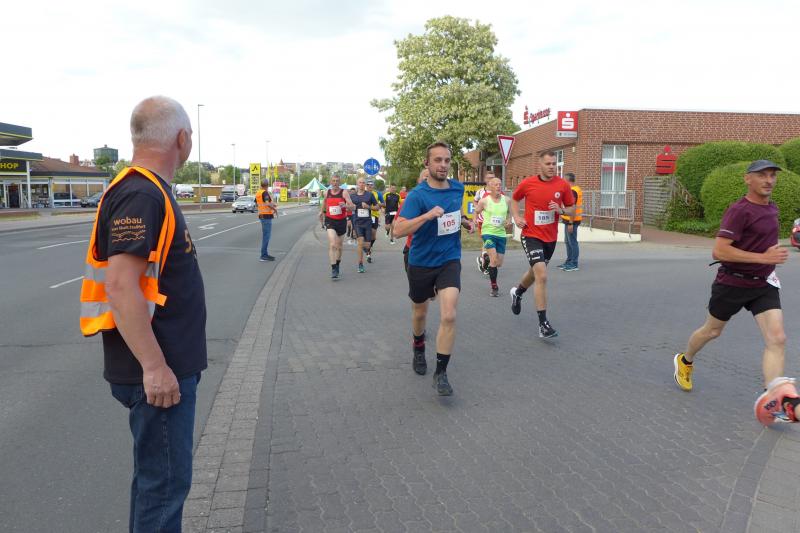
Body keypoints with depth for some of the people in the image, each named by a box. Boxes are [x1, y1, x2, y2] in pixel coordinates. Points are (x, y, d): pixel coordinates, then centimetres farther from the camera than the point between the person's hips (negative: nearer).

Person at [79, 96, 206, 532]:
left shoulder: (147, 191, 12)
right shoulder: (141, 195, -19)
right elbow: (121, 286, -26)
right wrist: (154, 367, -25)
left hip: (167, 364, 10)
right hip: (158, 372, -10)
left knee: (156, 471, 22)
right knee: (165, 478, 3)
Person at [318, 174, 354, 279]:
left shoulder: (344, 192, -5)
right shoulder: (327, 193, 3)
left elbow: (352, 206, -15)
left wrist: (345, 205, -34)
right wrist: (321, 212, 27)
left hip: (341, 221, 0)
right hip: (330, 221, 0)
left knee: (339, 246, 14)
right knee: (332, 245, -17)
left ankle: (337, 265, 38)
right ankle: (333, 270, -19)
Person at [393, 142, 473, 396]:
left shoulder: (458, 188, 1)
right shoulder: (417, 195, -16)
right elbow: (399, 230, -26)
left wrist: (465, 221, 5)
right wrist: (427, 215, -36)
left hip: (449, 261, 2)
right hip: (421, 263, -2)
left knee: (448, 316, -15)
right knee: (419, 313, 18)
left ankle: (441, 373, -2)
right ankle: (419, 348, 50)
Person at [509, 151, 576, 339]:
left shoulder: (563, 185, -3)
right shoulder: (527, 183, -7)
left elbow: (572, 209, 6)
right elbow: (514, 199, 12)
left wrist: (561, 210, -15)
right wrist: (516, 217, -3)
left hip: (550, 238, 4)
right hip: (531, 235, -4)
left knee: (535, 272, 23)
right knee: (542, 276, -18)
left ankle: (517, 292, 57)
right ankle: (543, 324, -13)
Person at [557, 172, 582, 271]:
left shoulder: (572, 191, -17)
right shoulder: (577, 189, 15)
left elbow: (572, 208, -22)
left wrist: (571, 223, -24)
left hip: (571, 221, -10)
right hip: (569, 220, 10)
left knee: (572, 242, -5)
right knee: (568, 242, 17)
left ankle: (574, 265, 0)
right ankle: (569, 262, 26)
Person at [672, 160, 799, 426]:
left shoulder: (772, 208, 8)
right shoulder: (739, 210, -18)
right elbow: (719, 251, -26)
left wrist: (769, 265, 18)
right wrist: (763, 257, -29)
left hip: (764, 284, 6)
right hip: (733, 283, -6)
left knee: (777, 339, -10)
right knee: (712, 331, 13)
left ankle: (773, 399, -11)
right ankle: (684, 361, 40)